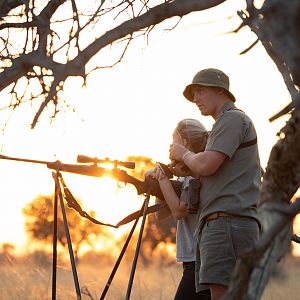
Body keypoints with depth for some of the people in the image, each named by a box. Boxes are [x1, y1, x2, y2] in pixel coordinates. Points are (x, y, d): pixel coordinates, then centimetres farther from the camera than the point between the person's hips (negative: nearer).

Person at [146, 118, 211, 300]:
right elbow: (161, 214, 17)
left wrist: (162, 177, -9)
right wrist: (158, 179, 4)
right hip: (194, 259, 9)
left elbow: (179, 211, -17)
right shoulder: (186, 175, 17)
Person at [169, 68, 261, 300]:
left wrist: (184, 154, 7)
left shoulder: (233, 119, -1)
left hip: (228, 221, -10)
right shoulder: (225, 123, 30)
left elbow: (205, 165, -13)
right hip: (220, 226, 10)